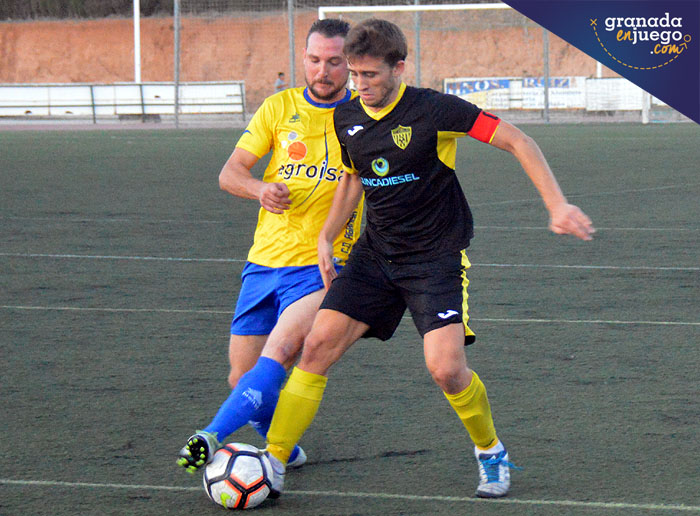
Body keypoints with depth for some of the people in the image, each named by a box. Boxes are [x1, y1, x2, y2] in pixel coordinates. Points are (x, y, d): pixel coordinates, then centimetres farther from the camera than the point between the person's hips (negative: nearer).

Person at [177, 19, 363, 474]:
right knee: (243, 378, 5)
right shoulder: (281, 108, 6)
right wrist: (260, 189, -19)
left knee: (278, 354, -28)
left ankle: (211, 439, -39)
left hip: (321, 269, -4)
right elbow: (230, 173, 4)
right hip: (264, 262, 4)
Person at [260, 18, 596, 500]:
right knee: (317, 346, -8)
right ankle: (272, 465, -2)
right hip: (375, 254, 5)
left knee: (446, 368, -19)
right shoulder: (346, 118, 1)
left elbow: (517, 141, -13)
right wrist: (326, 238, 11)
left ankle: (491, 453, 10)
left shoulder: (434, 109, -17)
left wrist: (558, 206, -21)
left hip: (438, 256, -5)